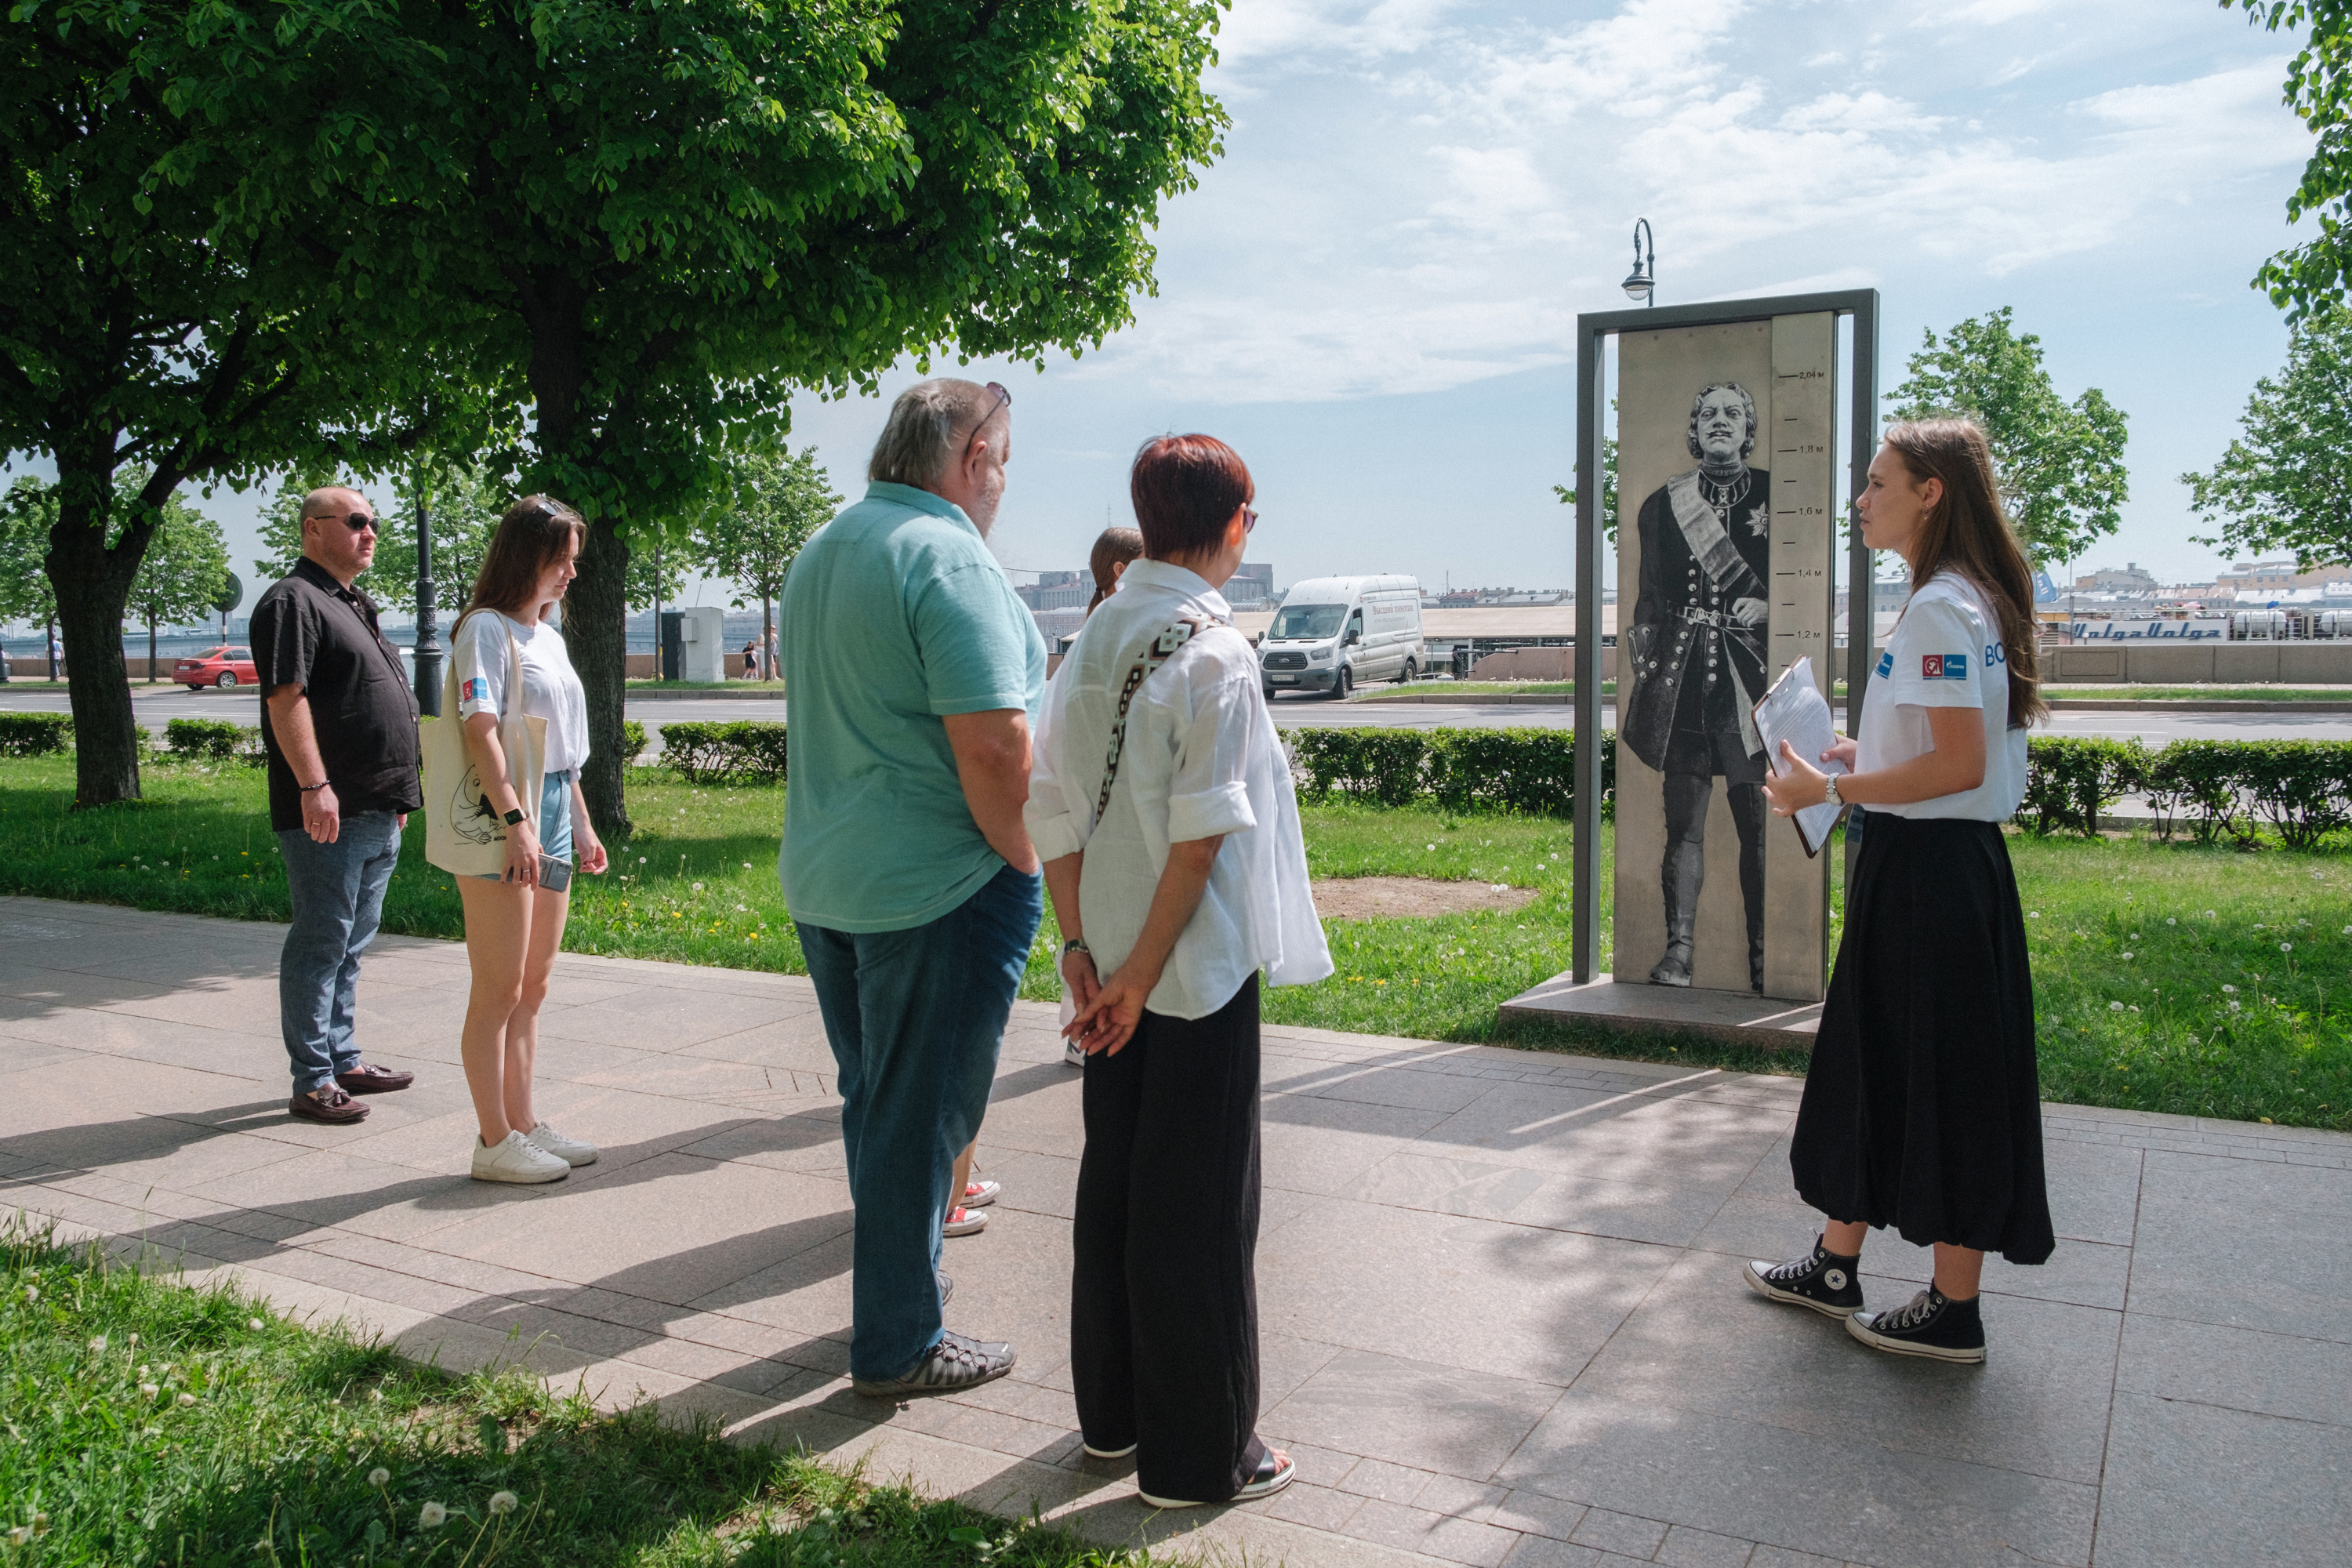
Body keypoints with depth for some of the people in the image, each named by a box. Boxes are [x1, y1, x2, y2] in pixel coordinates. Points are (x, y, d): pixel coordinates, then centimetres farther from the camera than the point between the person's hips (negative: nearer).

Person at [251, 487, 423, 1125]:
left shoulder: (354, 606, 21)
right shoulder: (293, 601, -9)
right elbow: (286, 698, -19)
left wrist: (397, 794, 24)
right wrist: (314, 786, -25)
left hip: (377, 814, 10)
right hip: (329, 812, -10)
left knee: (352, 942, 16)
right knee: (321, 942, -4)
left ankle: (342, 1059, 26)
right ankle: (312, 1082, 2)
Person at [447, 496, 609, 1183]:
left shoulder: (549, 636, 18)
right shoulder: (487, 629, -9)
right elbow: (480, 731, -19)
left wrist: (581, 825, 22)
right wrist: (515, 823, -26)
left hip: (553, 819, 9)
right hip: (502, 822, -9)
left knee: (532, 986, 13)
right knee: (499, 991, -3)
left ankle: (523, 1123, 22)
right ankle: (495, 1141, 5)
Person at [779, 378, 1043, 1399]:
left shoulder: (820, 553, 12)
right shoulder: (950, 558, -17)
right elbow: (992, 746, -25)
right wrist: (1023, 858, -10)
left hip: (823, 881, 9)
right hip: (937, 890, -9)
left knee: (873, 1101, 20)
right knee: (919, 1117, 3)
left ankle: (899, 1281, 37)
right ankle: (900, 1347, 16)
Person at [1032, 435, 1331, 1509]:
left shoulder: (1090, 641, 4)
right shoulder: (1214, 651, -16)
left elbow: (1054, 807, 3)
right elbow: (1199, 836, -19)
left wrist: (1081, 948, 4)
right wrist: (1140, 974, -13)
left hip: (1113, 969, 7)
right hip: (1198, 971, -7)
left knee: (1111, 1182, 17)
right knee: (1199, 1208, 4)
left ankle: (1111, 1411, 32)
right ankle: (1198, 1453, 16)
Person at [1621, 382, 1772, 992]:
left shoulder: (1775, 496, 9)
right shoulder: (1664, 503, 13)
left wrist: (1767, 606, -9)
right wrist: (1644, 666, 7)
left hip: (1751, 673, -1)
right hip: (1683, 674, 1)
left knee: (1758, 822, -2)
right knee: (1684, 822, 1)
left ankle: (1761, 957, 6)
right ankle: (1679, 950, 5)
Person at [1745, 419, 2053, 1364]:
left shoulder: (1939, 611, -18)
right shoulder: (1964, 602, 14)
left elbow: (1961, 764, -25)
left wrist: (1834, 790, -19)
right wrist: (1853, 756, 15)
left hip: (1930, 871, -11)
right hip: (1924, 866, 11)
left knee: (1941, 1080, 1)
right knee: (1872, 1061, 17)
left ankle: (1953, 1313, 16)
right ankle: (1835, 1268, 31)